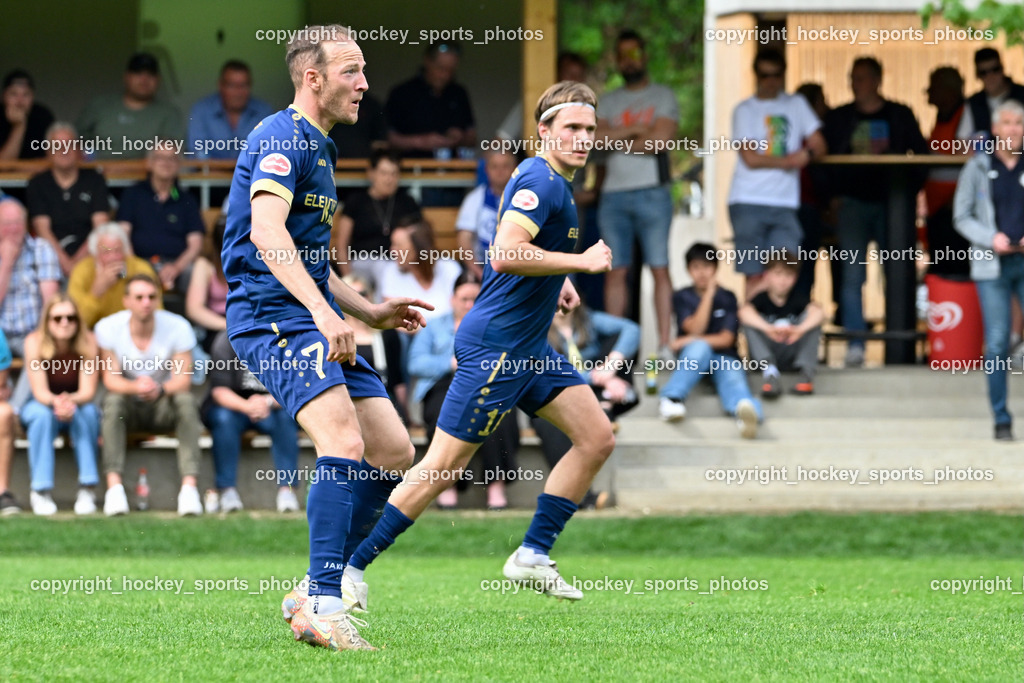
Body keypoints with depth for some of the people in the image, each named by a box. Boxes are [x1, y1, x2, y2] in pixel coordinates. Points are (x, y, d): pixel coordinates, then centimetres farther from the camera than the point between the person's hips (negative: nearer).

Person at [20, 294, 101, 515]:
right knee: (42, 414, -35)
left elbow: (88, 392, -22)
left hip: (78, 406, 1)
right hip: (41, 405, -1)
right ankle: (41, 491, -30)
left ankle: (87, 489, -30)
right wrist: (56, 402, -46)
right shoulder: (35, 342, -19)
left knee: (87, 412, -33)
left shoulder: (88, 342, -17)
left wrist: (70, 401, -45)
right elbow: (40, 391, -23)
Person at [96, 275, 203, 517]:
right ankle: (114, 486, -40)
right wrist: (135, 387, -39)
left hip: (164, 406, 0)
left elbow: (183, 379, -19)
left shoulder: (178, 327, -13)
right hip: (129, 408, 0)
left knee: (186, 400, -31)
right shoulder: (108, 328, -11)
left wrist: (160, 389, -42)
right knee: (113, 400, -32)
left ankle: (189, 486, -40)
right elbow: (111, 378, -16)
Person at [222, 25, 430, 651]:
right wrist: (323, 311, -35)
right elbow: (267, 232, -25)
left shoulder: (319, 149, 23)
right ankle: (323, 606, -28)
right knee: (346, 444, -26)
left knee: (394, 453, 4)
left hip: (314, 318, 10)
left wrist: (371, 313, 25)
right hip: (272, 318, -10)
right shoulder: (282, 139, -9)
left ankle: (315, 590, 9)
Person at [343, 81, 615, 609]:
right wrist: (581, 262, -23)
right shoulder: (540, 180, -16)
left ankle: (533, 555, 8)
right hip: (495, 347, -10)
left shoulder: (554, 183, 16)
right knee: (443, 467, -8)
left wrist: (554, 282, 19)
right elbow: (505, 254, -29)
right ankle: (349, 565, -1)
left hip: (530, 348, 10)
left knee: (597, 437, 4)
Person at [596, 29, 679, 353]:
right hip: (614, 195, 3)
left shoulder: (663, 97, 7)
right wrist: (636, 130, -6)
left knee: (660, 268, -7)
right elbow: (598, 139, 1)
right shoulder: (608, 102, 17)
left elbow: (660, 139, -8)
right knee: (615, 271, 1)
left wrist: (616, 140, 0)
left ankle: (665, 344, -9)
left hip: (651, 192, -3)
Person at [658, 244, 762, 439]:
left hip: (724, 357, 0)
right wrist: (709, 294, -12)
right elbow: (696, 329, -9)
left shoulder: (727, 298, 8)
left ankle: (744, 408, -73)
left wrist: (690, 340, -12)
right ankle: (672, 397, -50)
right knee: (700, 347, -37)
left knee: (733, 378, -36)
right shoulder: (682, 297, 8)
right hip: (692, 357, 0)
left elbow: (726, 339, -3)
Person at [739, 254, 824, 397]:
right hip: (766, 355, -1)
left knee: (810, 316, -16)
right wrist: (769, 329, -50)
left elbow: (819, 312, -23)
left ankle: (807, 372, -30)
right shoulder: (761, 299, -5)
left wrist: (799, 329, -46)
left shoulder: (797, 299, -2)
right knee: (750, 320, -22)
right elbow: (744, 311, -29)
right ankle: (769, 370, -42)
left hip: (792, 357, 1)